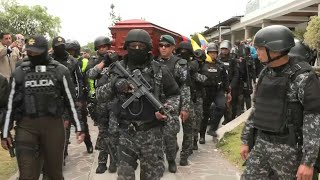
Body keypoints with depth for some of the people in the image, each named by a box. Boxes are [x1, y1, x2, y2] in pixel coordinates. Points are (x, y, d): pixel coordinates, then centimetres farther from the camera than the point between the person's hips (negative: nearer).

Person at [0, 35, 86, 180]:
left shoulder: (60, 71, -1)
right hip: (26, 126, 1)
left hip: (53, 125, -1)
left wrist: (79, 127, 0)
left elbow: (71, 101, 2)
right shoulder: (19, 72, 4)